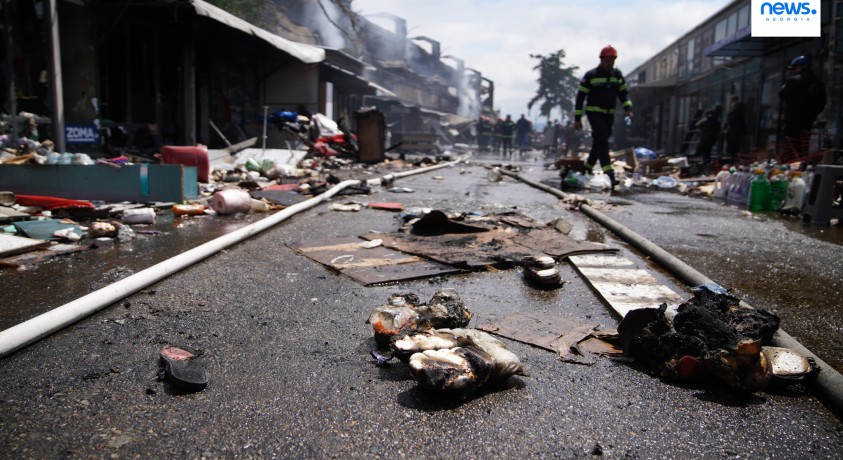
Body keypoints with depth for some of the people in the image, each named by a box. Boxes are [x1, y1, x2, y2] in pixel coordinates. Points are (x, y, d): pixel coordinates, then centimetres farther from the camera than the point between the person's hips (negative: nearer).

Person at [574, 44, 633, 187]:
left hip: (609, 114, 6)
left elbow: (624, 93, 12)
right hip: (594, 112, -6)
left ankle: (587, 169, 29)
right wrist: (577, 118, -8)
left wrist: (628, 108, -7)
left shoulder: (617, 75, 8)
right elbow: (580, 97, -5)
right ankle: (609, 174, -26)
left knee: (598, 143, 12)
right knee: (602, 141, -17)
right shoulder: (591, 75, -7)